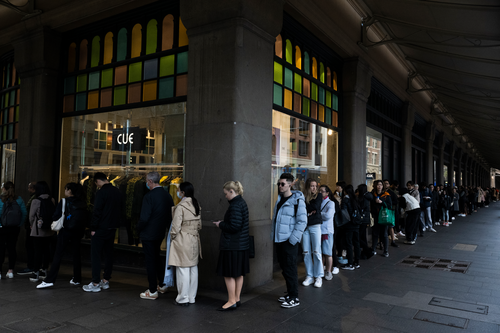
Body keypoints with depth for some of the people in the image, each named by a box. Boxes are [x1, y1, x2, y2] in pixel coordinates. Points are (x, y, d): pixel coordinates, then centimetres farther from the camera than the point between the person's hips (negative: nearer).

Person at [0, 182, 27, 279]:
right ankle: (11, 270, 14)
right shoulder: (19, 199, 0)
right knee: (12, 248, 11)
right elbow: (24, 213, -3)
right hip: (15, 228, 3)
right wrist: (20, 224, 4)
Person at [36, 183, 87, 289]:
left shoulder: (64, 202, -7)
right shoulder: (82, 203, 4)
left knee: (58, 256, -3)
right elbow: (85, 218, 7)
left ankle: (49, 280, -5)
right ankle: (77, 279, 19)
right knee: (76, 255, 11)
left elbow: (56, 216, -8)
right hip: (77, 232, 4)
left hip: (65, 232, -4)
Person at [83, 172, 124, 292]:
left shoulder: (101, 192, -14)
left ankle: (95, 283, 2)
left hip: (101, 228, -7)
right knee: (108, 254, 13)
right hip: (112, 228, 8)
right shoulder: (117, 192, 9)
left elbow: (97, 212, -17)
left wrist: (93, 228, -11)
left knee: (96, 255, 0)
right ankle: (106, 281, 20)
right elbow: (121, 210, 13)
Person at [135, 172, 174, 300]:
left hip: (149, 234, -7)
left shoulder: (149, 196, -20)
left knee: (150, 261, 3)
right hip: (161, 233, 7)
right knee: (156, 257, 23)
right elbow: (171, 215, 8)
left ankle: (152, 291, 12)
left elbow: (144, 218, -23)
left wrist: (138, 229, -5)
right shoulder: (167, 196, 2)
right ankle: (162, 285, 33)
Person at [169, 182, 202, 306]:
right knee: (193, 268, 12)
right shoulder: (196, 205, 6)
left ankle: (183, 299, 10)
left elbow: (176, 227, -15)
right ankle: (191, 297, 23)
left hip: (182, 241, -7)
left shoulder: (180, 207, -16)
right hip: (194, 240, 8)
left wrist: (172, 238, 2)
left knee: (183, 269, 1)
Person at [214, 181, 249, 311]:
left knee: (229, 274, 2)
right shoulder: (242, 202, 11)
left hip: (233, 245, -10)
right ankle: (237, 299, 26)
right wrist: (223, 223, 10)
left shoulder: (235, 205, -20)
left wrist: (220, 225, -9)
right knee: (239, 273, 16)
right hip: (242, 245, 10)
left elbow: (234, 227, -24)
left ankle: (232, 301, 10)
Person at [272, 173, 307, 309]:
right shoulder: (279, 199, 12)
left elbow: (302, 221, -15)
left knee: (290, 269, -1)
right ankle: (290, 293, 30)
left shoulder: (297, 200, -12)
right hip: (279, 240, 8)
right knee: (284, 269, 16)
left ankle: (294, 298, 11)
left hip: (290, 241, -8)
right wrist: (274, 234, 14)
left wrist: (293, 239, -18)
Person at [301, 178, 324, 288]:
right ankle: (309, 276, 15)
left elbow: (315, 206, -11)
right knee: (306, 252, 5)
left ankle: (318, 277, 9)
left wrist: (305, 207, -4)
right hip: (304, 226, 2)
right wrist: (309, 212, -11)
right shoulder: (303, 197, 6)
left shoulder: (318, 196, 4)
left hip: (315, 225, -2)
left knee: (316, 252, -2)